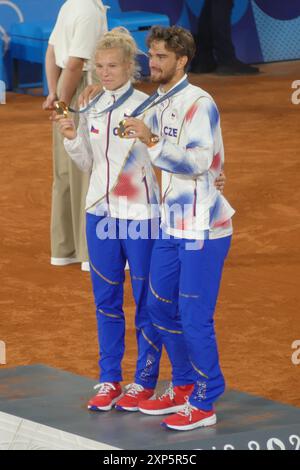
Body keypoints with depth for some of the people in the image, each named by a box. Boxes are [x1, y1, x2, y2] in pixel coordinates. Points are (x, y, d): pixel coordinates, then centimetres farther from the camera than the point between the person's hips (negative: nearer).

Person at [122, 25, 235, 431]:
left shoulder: (199, 104, -16)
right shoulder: (160, 103, 10)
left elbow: (197, 162, -24)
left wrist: (152, 142, -29)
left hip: (203, 229, -9)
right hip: (173, 225, 9)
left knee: (194, 318, -5)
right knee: (161, 307, 15)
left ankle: (205, 403, 6)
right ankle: (184, 387, 30)